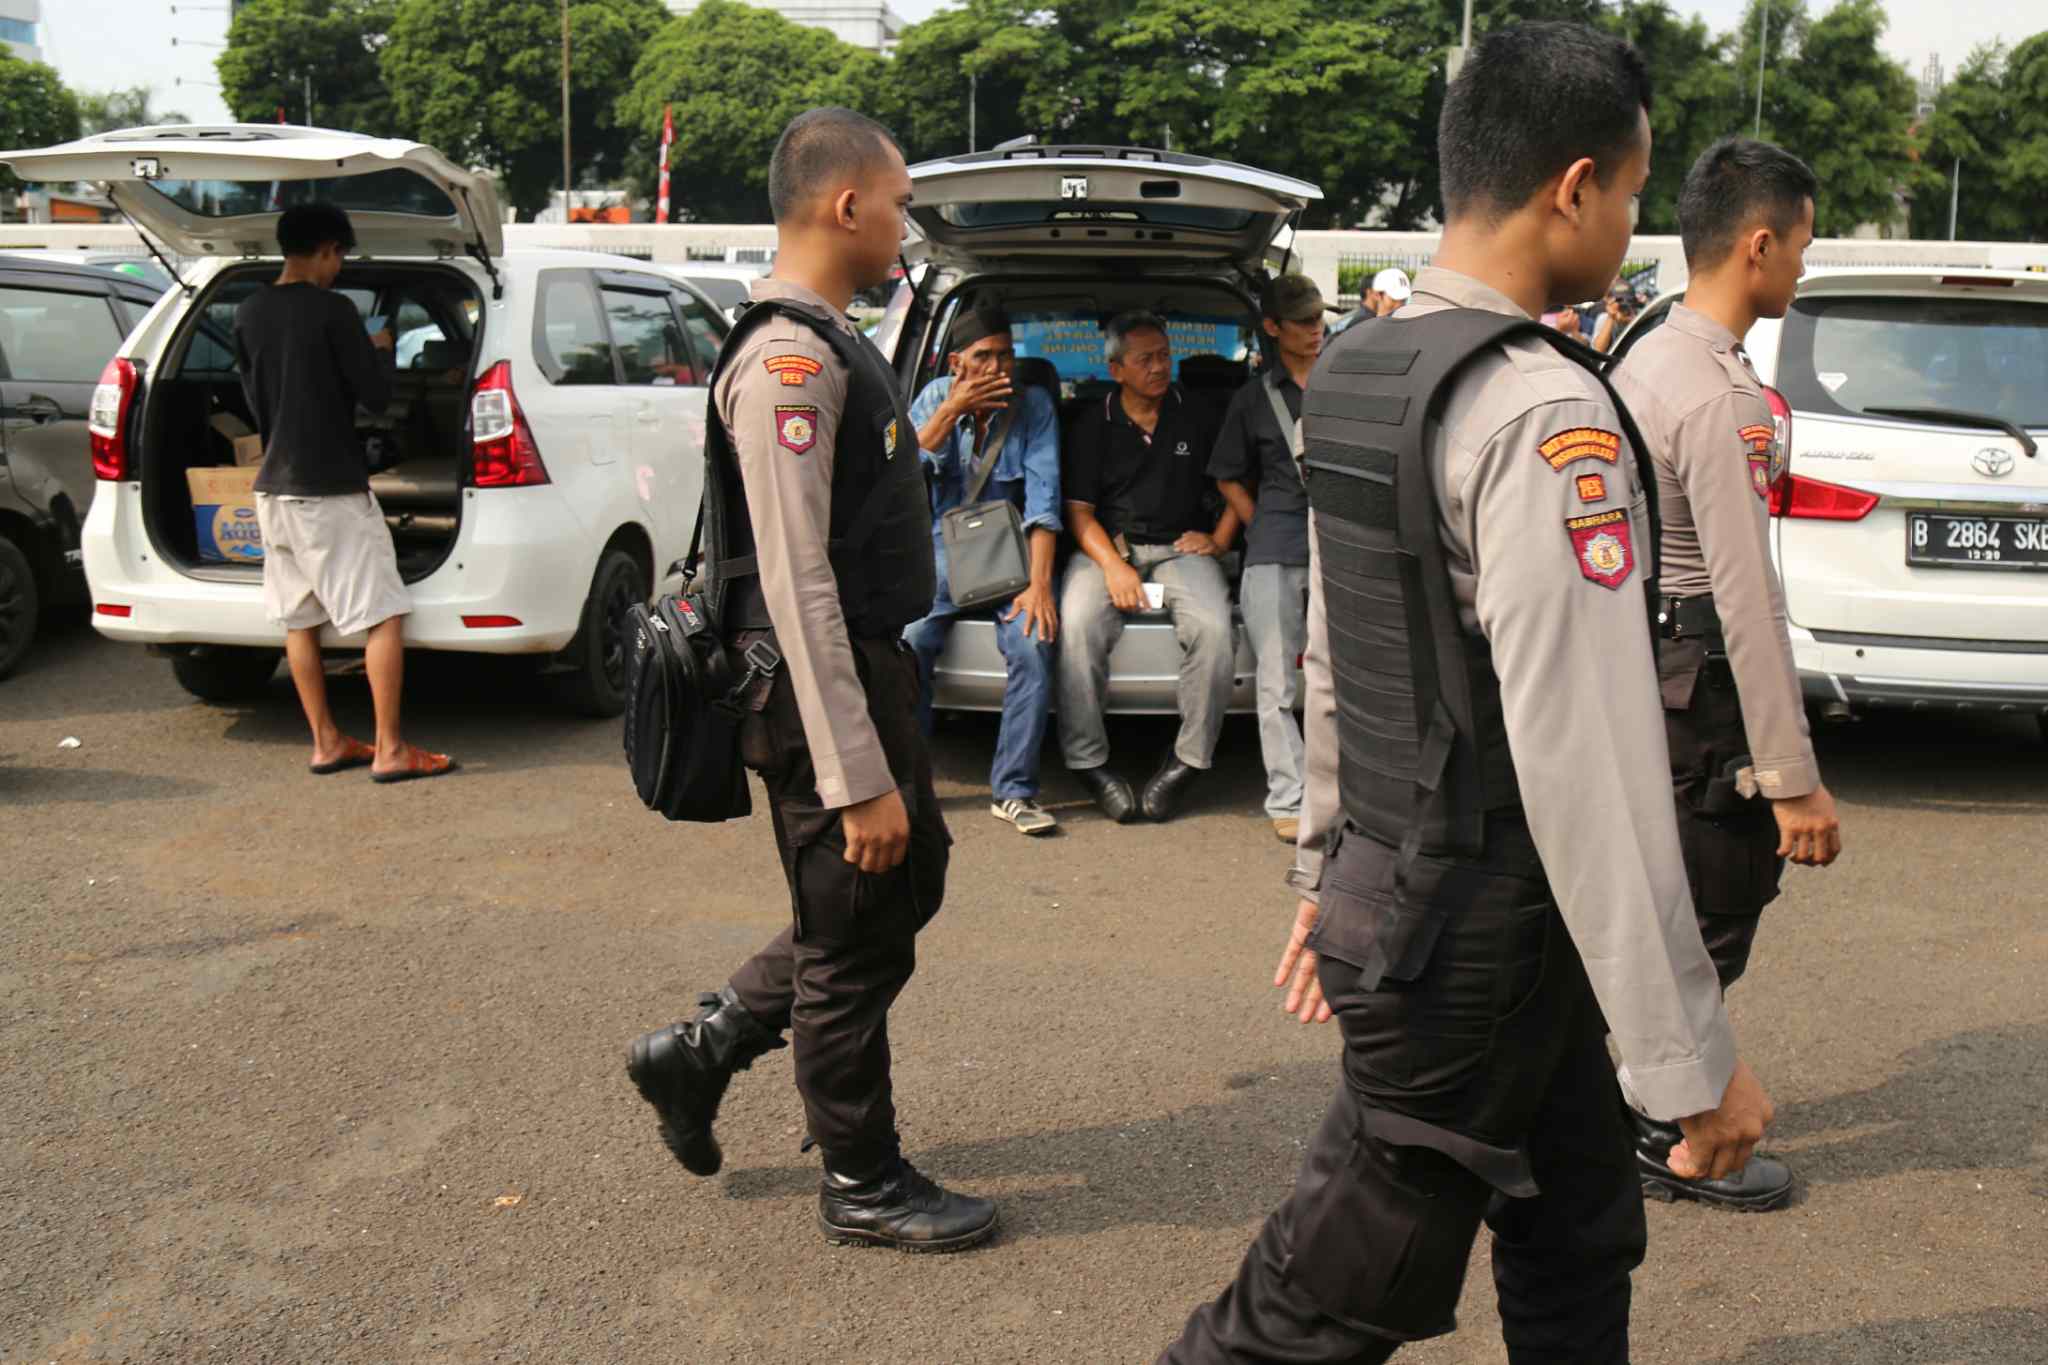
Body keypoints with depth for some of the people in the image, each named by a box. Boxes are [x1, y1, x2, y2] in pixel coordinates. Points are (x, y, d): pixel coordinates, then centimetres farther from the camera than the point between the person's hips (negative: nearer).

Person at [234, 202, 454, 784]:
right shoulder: (331, 310, -13)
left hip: (274, 487, 8)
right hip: (331, 490, -8)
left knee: (299, 621, 12)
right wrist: (381, 350, 7)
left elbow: (255, 398, 15)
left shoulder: (248, 314, 7)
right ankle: (390, 751, -6)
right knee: (383, 617, -4)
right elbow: (375, 394, -11)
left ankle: (326, 743, 18)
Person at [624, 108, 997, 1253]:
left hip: (873, 666, 10)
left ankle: (700, 1051, 31)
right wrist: (858, 778, -25)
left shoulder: (830, 340, 12)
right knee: (856, 941, 5)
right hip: (824, 687, -10)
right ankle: (865, 1183, 25)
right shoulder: (789, 360, -21)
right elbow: (796, 584, -25)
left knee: (910, 882, 22)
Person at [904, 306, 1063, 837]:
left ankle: (1013, 789, -15)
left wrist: (1039, 583, -22)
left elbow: (1044, 495, -12)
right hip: (942, 548, 1)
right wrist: (951, 411, -18)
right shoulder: (935, 397, 2)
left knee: (1033, 645, -28)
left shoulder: (1033, 404, -4)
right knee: (907, 643, -26)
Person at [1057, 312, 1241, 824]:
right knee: (1077, 624, -32)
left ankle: (1187, 759, -18)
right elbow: (1079, 509, 3)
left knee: (1213, 629, -31)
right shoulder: (1094, 425, 9)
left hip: (1181, 550, 0)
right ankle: (1088, 761, -22)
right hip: (1108, 547, 0)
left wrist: (1218, 540, 1)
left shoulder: (1196, 418, 10)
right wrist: (1112, 565, -13)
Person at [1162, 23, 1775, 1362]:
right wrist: (1694, 1055, -20)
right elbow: (1586, 762, -26)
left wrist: (1328, 867, 23)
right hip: (1470, 946, -9)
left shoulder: (1354, 371, 6)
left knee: (1579, 1244, 22)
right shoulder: (1545, 413, -23)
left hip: (1391, 887, 9)